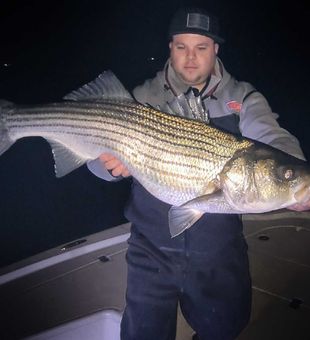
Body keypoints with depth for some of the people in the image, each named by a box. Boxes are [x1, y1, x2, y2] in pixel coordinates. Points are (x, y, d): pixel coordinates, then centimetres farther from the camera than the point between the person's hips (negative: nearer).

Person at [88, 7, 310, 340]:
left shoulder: (242, 99, -1)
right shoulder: (144, 98, -1)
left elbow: (273, 140, -17)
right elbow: (101, 148, -6)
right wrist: (110, 164, -31)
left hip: (219, 253, 1)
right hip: (152, 251, 0)